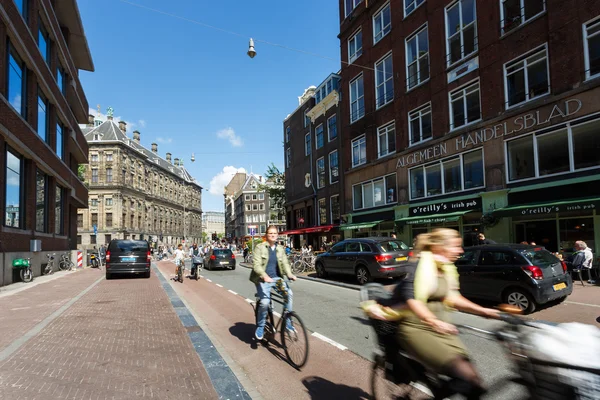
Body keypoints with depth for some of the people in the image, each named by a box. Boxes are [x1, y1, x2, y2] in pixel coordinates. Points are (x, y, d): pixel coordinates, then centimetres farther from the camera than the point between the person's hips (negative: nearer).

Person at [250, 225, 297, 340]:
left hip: (276, 278, 4)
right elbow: (256, 265, -13)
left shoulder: (280, 249, 12)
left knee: (289, 293, -21)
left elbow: (285, 263, 3)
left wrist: (289, 274, -17)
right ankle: (260, 327, 3)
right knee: (265, 302, -22)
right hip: (263, 279, -4)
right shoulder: (260, 247, -3)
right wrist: (264, 275, -30)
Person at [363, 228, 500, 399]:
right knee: (463, 373, -24)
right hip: (416, 329, -8)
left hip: (440, 328, 8)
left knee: (471, 377, -5)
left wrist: (483, 311, 10)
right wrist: (434, 321, -39)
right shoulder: (422, 265, -15)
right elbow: (411, 298, -27)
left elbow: (451, 298, 17)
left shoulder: (447, 268, 11)